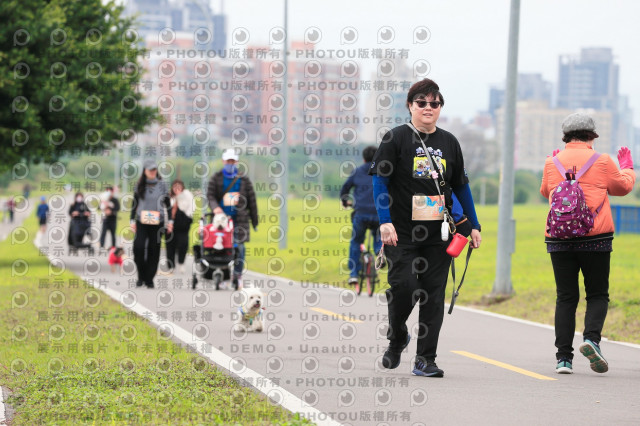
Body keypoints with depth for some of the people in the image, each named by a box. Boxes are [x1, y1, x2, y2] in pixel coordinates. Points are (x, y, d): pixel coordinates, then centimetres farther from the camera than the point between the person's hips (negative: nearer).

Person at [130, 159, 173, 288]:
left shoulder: (162, 184, 5)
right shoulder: (139, 185, 6)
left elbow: (167, 203, 10)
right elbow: (135, 203, 11)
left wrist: (170, 220, 6)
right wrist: (132, 220, 7)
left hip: (157, 223, 0)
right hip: (142, 223, 0)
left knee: (154, 251, 0)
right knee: (138, 247, -14)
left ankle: (149, 279, 9)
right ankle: (141, 276, 2)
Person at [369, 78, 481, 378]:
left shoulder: (449, 143, 13)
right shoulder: (396, 138, 0)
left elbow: (461, 186, 20)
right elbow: (380, 180, -4)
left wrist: (474, 225, 18)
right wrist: (385, 221, -15)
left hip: (438, 234, 4)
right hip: (402, 231, -4)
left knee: (433, 294, -1)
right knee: (403, 285, -12)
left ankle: (426, 359, 4)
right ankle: (397, 338, 18)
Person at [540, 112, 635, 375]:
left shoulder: (552, 163, 5)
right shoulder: (602, 161, -1)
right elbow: (623, 187, 15)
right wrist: (627, 167, 35)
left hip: (558, 239, 2)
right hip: (595, 238, -2)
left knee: (565, 298, 6)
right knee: (597, 294, 8)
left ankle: (563, 357, 0)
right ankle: (591, 338, -18)